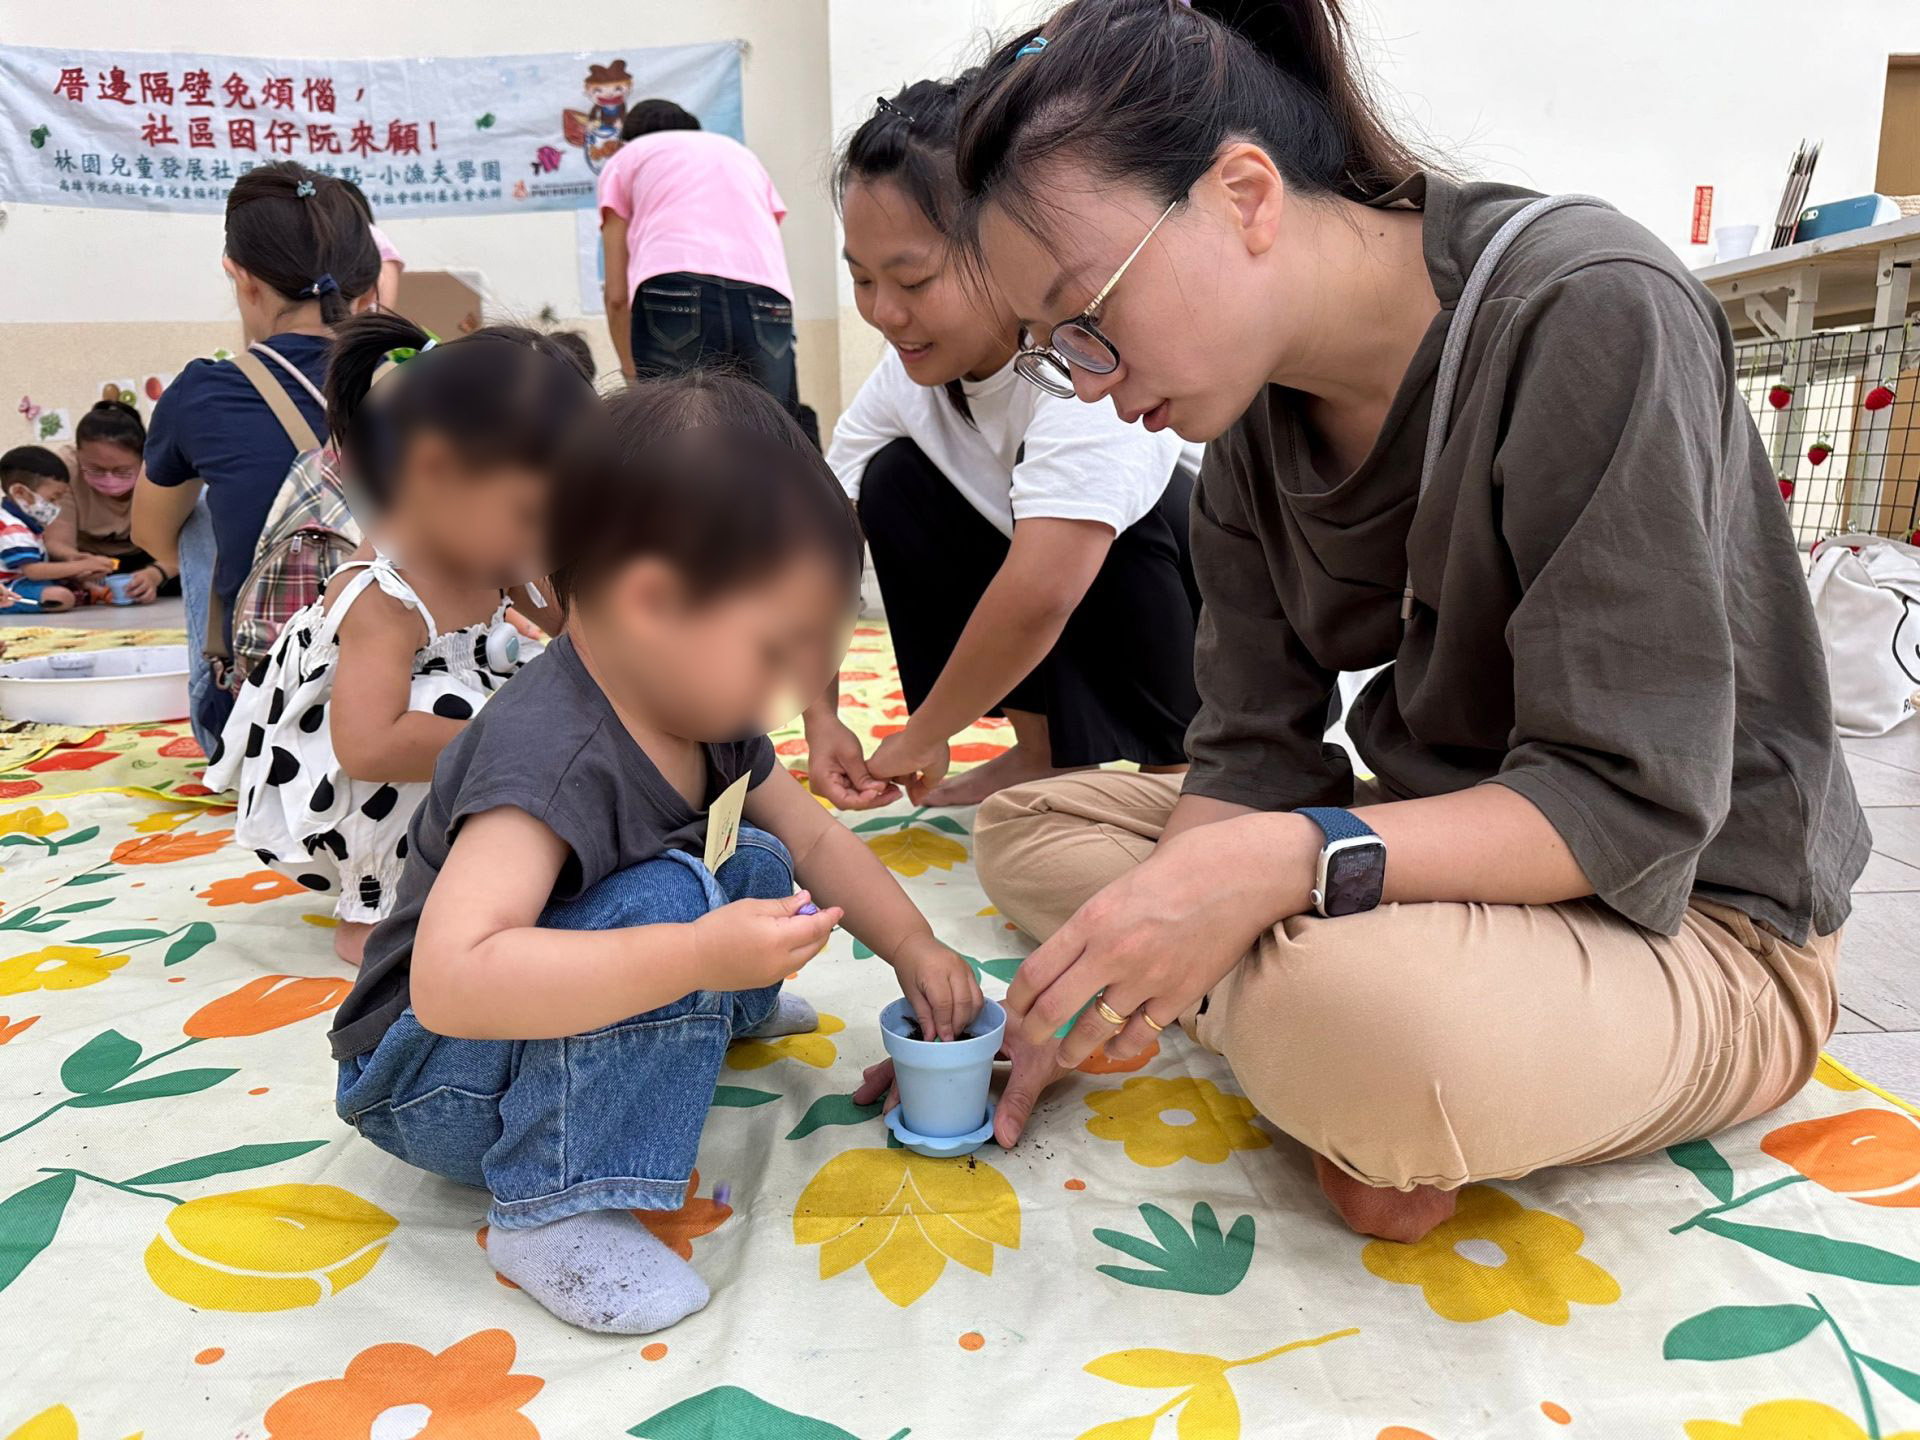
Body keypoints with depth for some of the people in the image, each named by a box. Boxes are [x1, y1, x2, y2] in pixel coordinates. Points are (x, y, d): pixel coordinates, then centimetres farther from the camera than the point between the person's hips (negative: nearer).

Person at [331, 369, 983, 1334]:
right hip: (427, 1088, -8)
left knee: (757, 868, 2)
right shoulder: (550, 755, -34)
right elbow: (451, 980, -45)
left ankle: (722, 1010, 28)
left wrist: (913, 948, -2)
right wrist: (700, 955, -48)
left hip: (549, 1019, 8)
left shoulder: (700, 709, -5)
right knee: (668, 896, -32)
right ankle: (553, 1208, -23)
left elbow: (814, 837, 7)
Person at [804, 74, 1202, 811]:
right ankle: (1048, 750, 0)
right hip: (1083, 634, 6)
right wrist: (820, 719, -18)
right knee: (894, 483, -9)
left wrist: (919, 739, -26)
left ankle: (1180, 761, -9)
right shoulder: (912, 366, -9)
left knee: (1139, 508, -35)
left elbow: (1042, 591, -41)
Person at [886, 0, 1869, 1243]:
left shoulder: (1591, 315, -23)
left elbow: (1631, 811, -25)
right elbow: (1253, 758, -3)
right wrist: (1104, 985, -15)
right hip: (1417, 837, 8)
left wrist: (1289, 862, -37)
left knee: (1351, 1014, -40)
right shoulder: (1255, 415, -1)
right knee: (1029, 825, 3)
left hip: (1692, 922, -7)